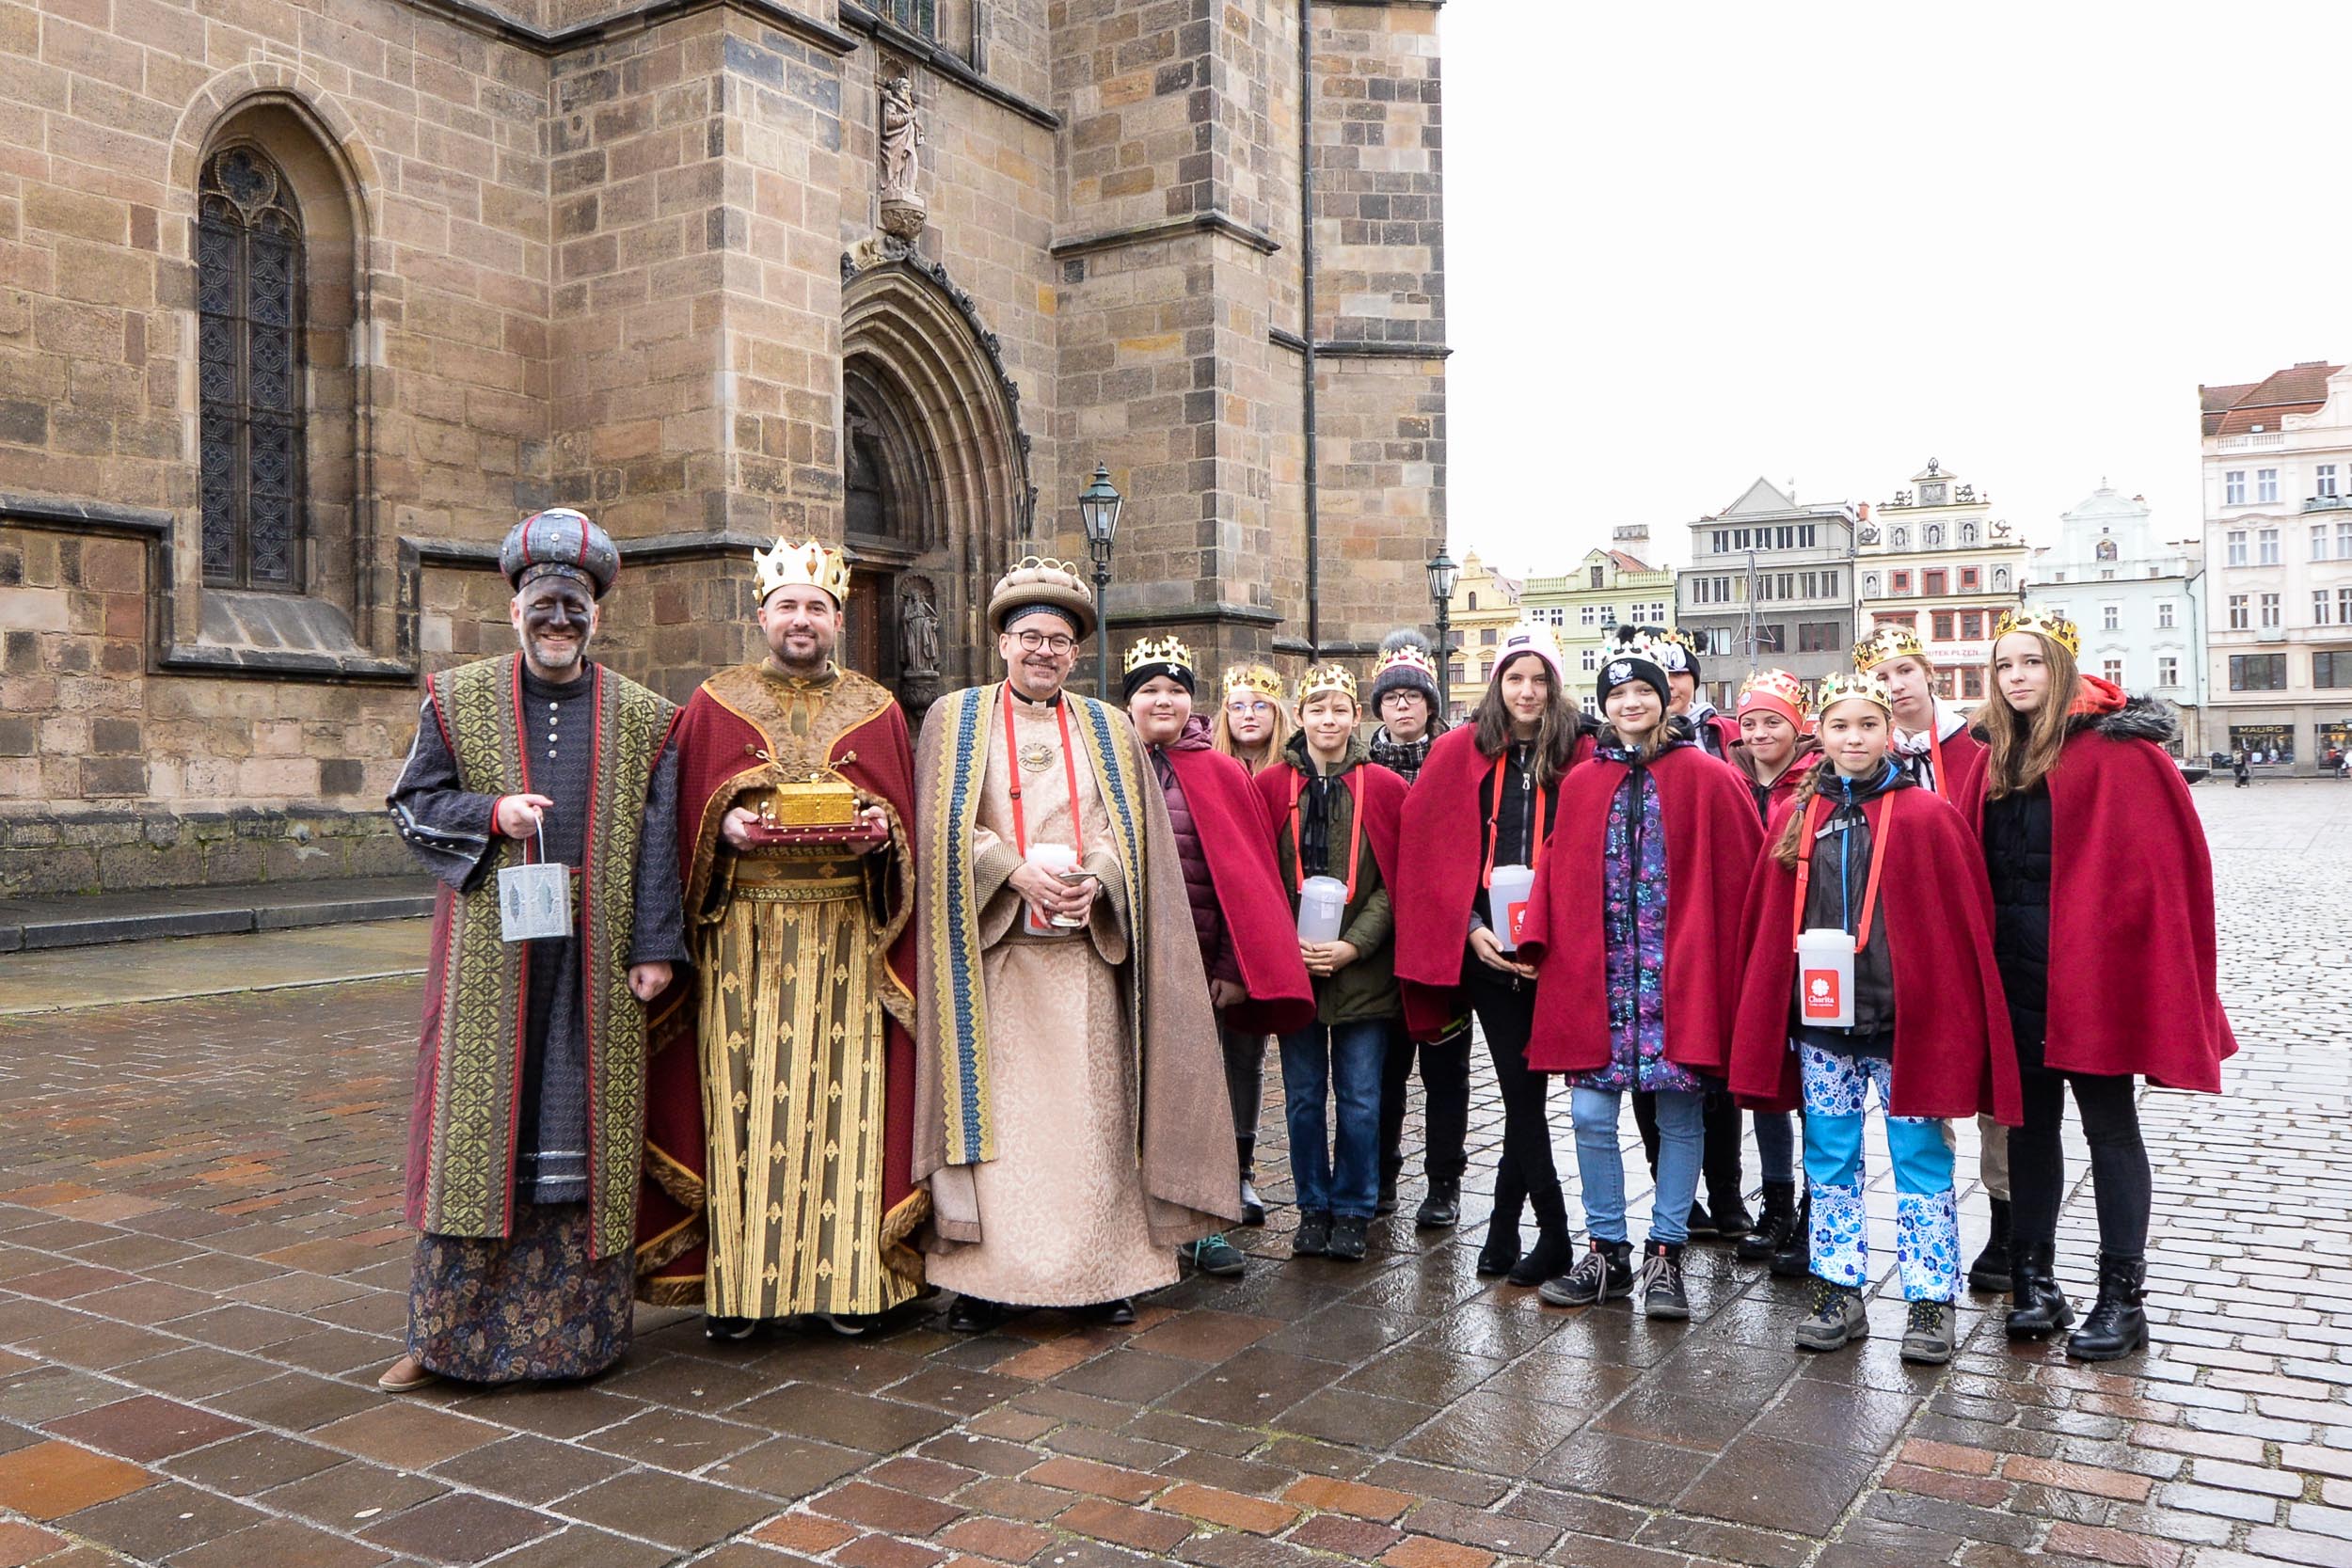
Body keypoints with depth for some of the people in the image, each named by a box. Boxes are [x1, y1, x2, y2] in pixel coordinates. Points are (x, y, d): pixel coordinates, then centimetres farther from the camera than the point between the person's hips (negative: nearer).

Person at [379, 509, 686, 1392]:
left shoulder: (641, 719, 7)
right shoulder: (457, 699, 7)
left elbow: (656, 845, 4)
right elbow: (412, 804, 8)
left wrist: (654, 947, -2)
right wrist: (489, 814, -11)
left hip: (594, 955, 1)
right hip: (489, 950, 0)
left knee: (586, 1127, 5)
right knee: (474, 1120, 2)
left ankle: (578, 1320, 16)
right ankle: (446, 1332, 12)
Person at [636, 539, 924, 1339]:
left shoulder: (876, 710, 12)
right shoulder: (715, 703, 10)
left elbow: (904, 814, 10)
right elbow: (687, 807, 7)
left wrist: (880, 828, -10)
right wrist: (725, 823, -12)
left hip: (844, 936, 1)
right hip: (744, 934, -1)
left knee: (841, 1094, 0)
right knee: (740, 1099, -2)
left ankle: (845, 1275, 9)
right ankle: (733, 1281, 8)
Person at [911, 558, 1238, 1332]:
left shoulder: (1109, 730, 14)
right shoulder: (955, 719, 8)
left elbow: (1134, 834, 8)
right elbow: (943, 830, 0)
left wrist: (1094, 881, -12)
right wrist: (1015, 870, -14)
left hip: (1084, 953, 1)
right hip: (990, 950, -1)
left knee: (1090, 1108, 1)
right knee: (992, 1105, -3)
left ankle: (1101, 1270, 9)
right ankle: (985, 1274, 5)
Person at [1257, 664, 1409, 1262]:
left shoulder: (1385, 788, 1)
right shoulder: (1270, 785, 4)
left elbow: (1395, 881, -1)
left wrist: (1354, 945, -12)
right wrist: (1289, 944, -9)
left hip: (1363, 970, -1)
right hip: (1291, 967, 1)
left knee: (1359, 1097, 5)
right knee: (1304, 1095, 9)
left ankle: (1352, 1212, 19)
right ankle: (1313, 1209, 23)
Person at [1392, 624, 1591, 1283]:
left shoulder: (1580, 754, 2)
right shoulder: (1459, 753, 5)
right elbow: (1434, 853, 3)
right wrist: (1472, 929, -6)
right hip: (1485, 950, 1)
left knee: (1524, 1088, 0)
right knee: (1521, 1087, 4)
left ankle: (1504, 1229, 14)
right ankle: (1553, 1235, 16)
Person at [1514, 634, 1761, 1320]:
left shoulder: (1706, 779, 0)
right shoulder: (1581, 785, 9)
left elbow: (1743, 872, 0)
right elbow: (1558, 878, 9)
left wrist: (1736, 960, -4)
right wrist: (1540, 943, -2)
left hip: (1679, 972, -3)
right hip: (1598, 971, 3)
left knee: (1679, 1114, 3)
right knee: (1590, 1112, 2)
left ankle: (1665, 1256, 16)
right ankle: (1607, 1253, 16)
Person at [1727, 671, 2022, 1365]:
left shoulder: (1927, 816, -4)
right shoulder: (1795, 817, 6)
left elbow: (1966, 922, -3)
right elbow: (1767, 924, 9)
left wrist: (1955, 1018, -5)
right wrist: (1773, 1014, 7)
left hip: (1906, 1020, -3)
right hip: (1820, 1022, 4)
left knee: (1920, 1162, 5)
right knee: (1829, 1162, 11)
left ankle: (1930, 1303, 16)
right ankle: (1838, 1296, 23)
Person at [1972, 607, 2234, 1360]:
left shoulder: (2116, 748, -7)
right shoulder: (1996, 758, 11)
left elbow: (2158, 858, -11)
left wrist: (2121, 944, -15)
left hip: (2090, 963, -6)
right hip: (2014, 965, 6)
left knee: (2108, 1123, 3)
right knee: (2029, 1121, 11)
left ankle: (2122, 1297, 12)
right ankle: (2034, 1283, 21)